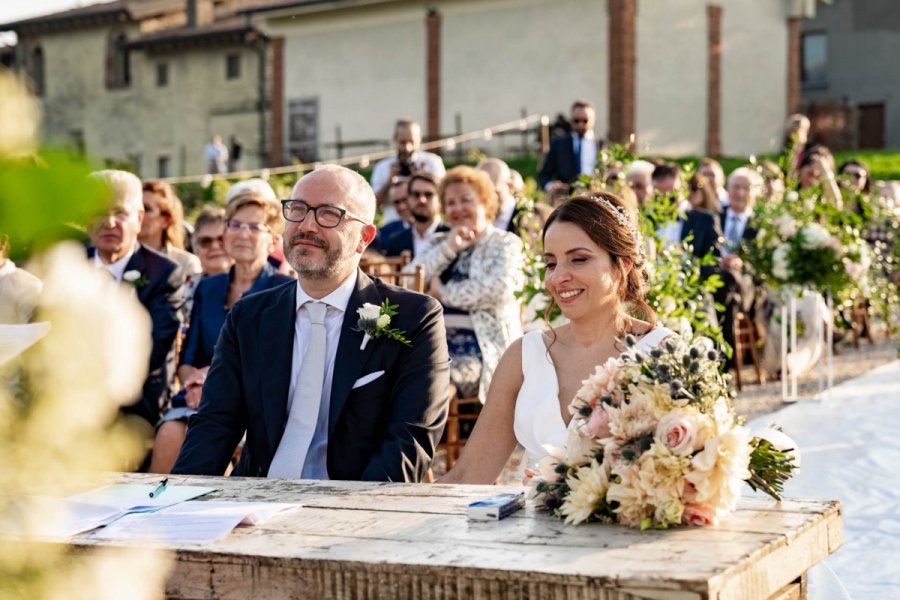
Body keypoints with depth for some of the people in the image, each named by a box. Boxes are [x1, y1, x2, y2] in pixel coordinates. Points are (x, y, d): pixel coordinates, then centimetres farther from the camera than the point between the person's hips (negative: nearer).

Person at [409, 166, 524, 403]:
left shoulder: (505, 243, 7)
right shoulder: (439, 243, 23)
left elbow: (495, 290, -12)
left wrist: (442, 292, -1)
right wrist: (448, 249, -1)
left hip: (484, 348, -4)